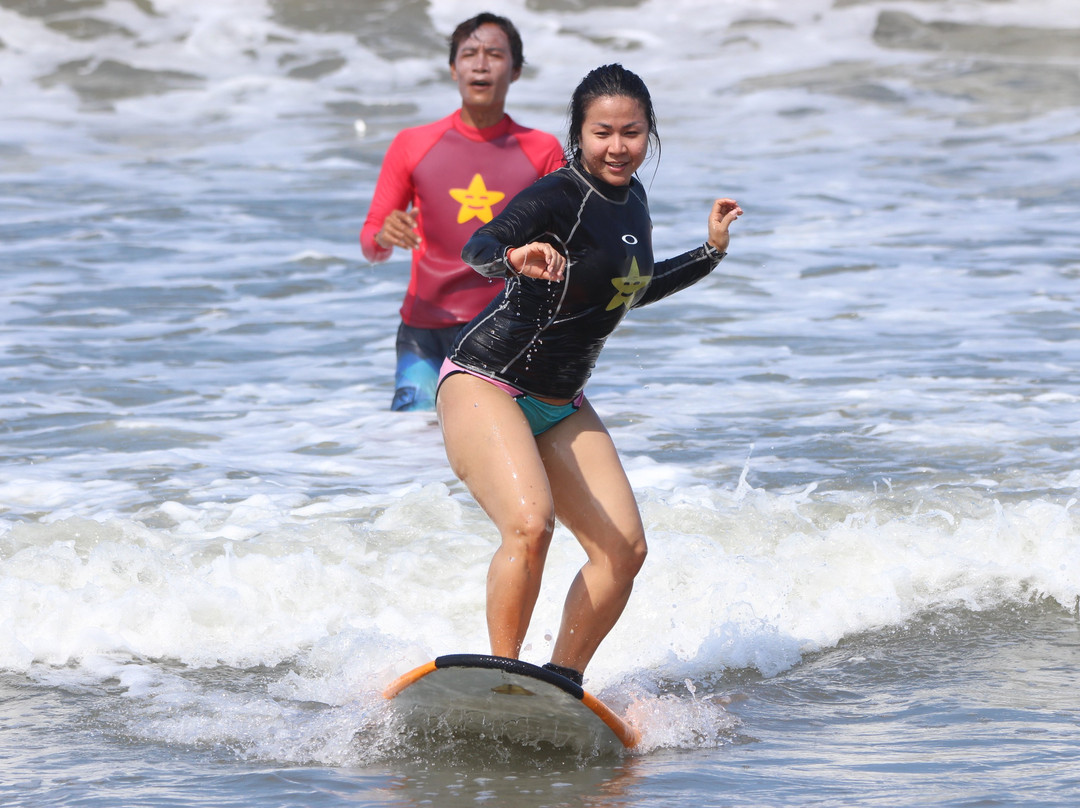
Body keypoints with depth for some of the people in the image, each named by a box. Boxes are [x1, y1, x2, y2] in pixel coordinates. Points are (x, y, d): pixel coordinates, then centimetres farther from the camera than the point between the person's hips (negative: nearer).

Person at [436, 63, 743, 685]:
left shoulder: (631, 198, 8)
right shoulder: (559, 196, -17)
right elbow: (478, 248, -35)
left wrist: (711, 252, 19)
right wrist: (515, 258, -57)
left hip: (561, 406, 8)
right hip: (486, 384, -8)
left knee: (625, 549, -4)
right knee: (531, 523, -30)